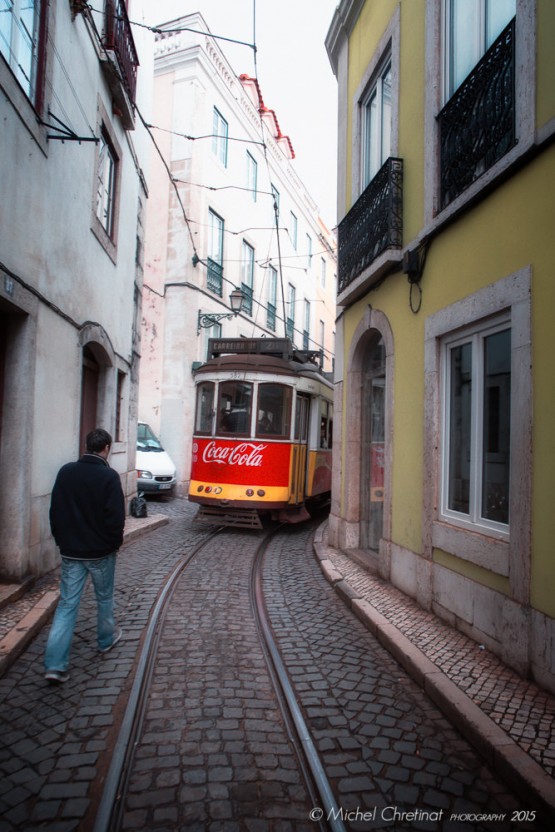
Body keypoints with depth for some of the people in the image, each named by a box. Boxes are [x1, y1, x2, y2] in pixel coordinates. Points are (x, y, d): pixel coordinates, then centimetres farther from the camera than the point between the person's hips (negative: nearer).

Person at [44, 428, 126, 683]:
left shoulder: (66, 471, -3)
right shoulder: (109, 476, -17)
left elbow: (55, 511, 4)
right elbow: (116, 518, -17)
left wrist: (62, 540, 15)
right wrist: (115, 542, 1)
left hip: (70, 552, 3)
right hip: (101, 552, -3)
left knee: (67, 604, 7)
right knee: (104, 598, 20)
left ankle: (55, 665, 1)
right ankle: (106, 640, 40)